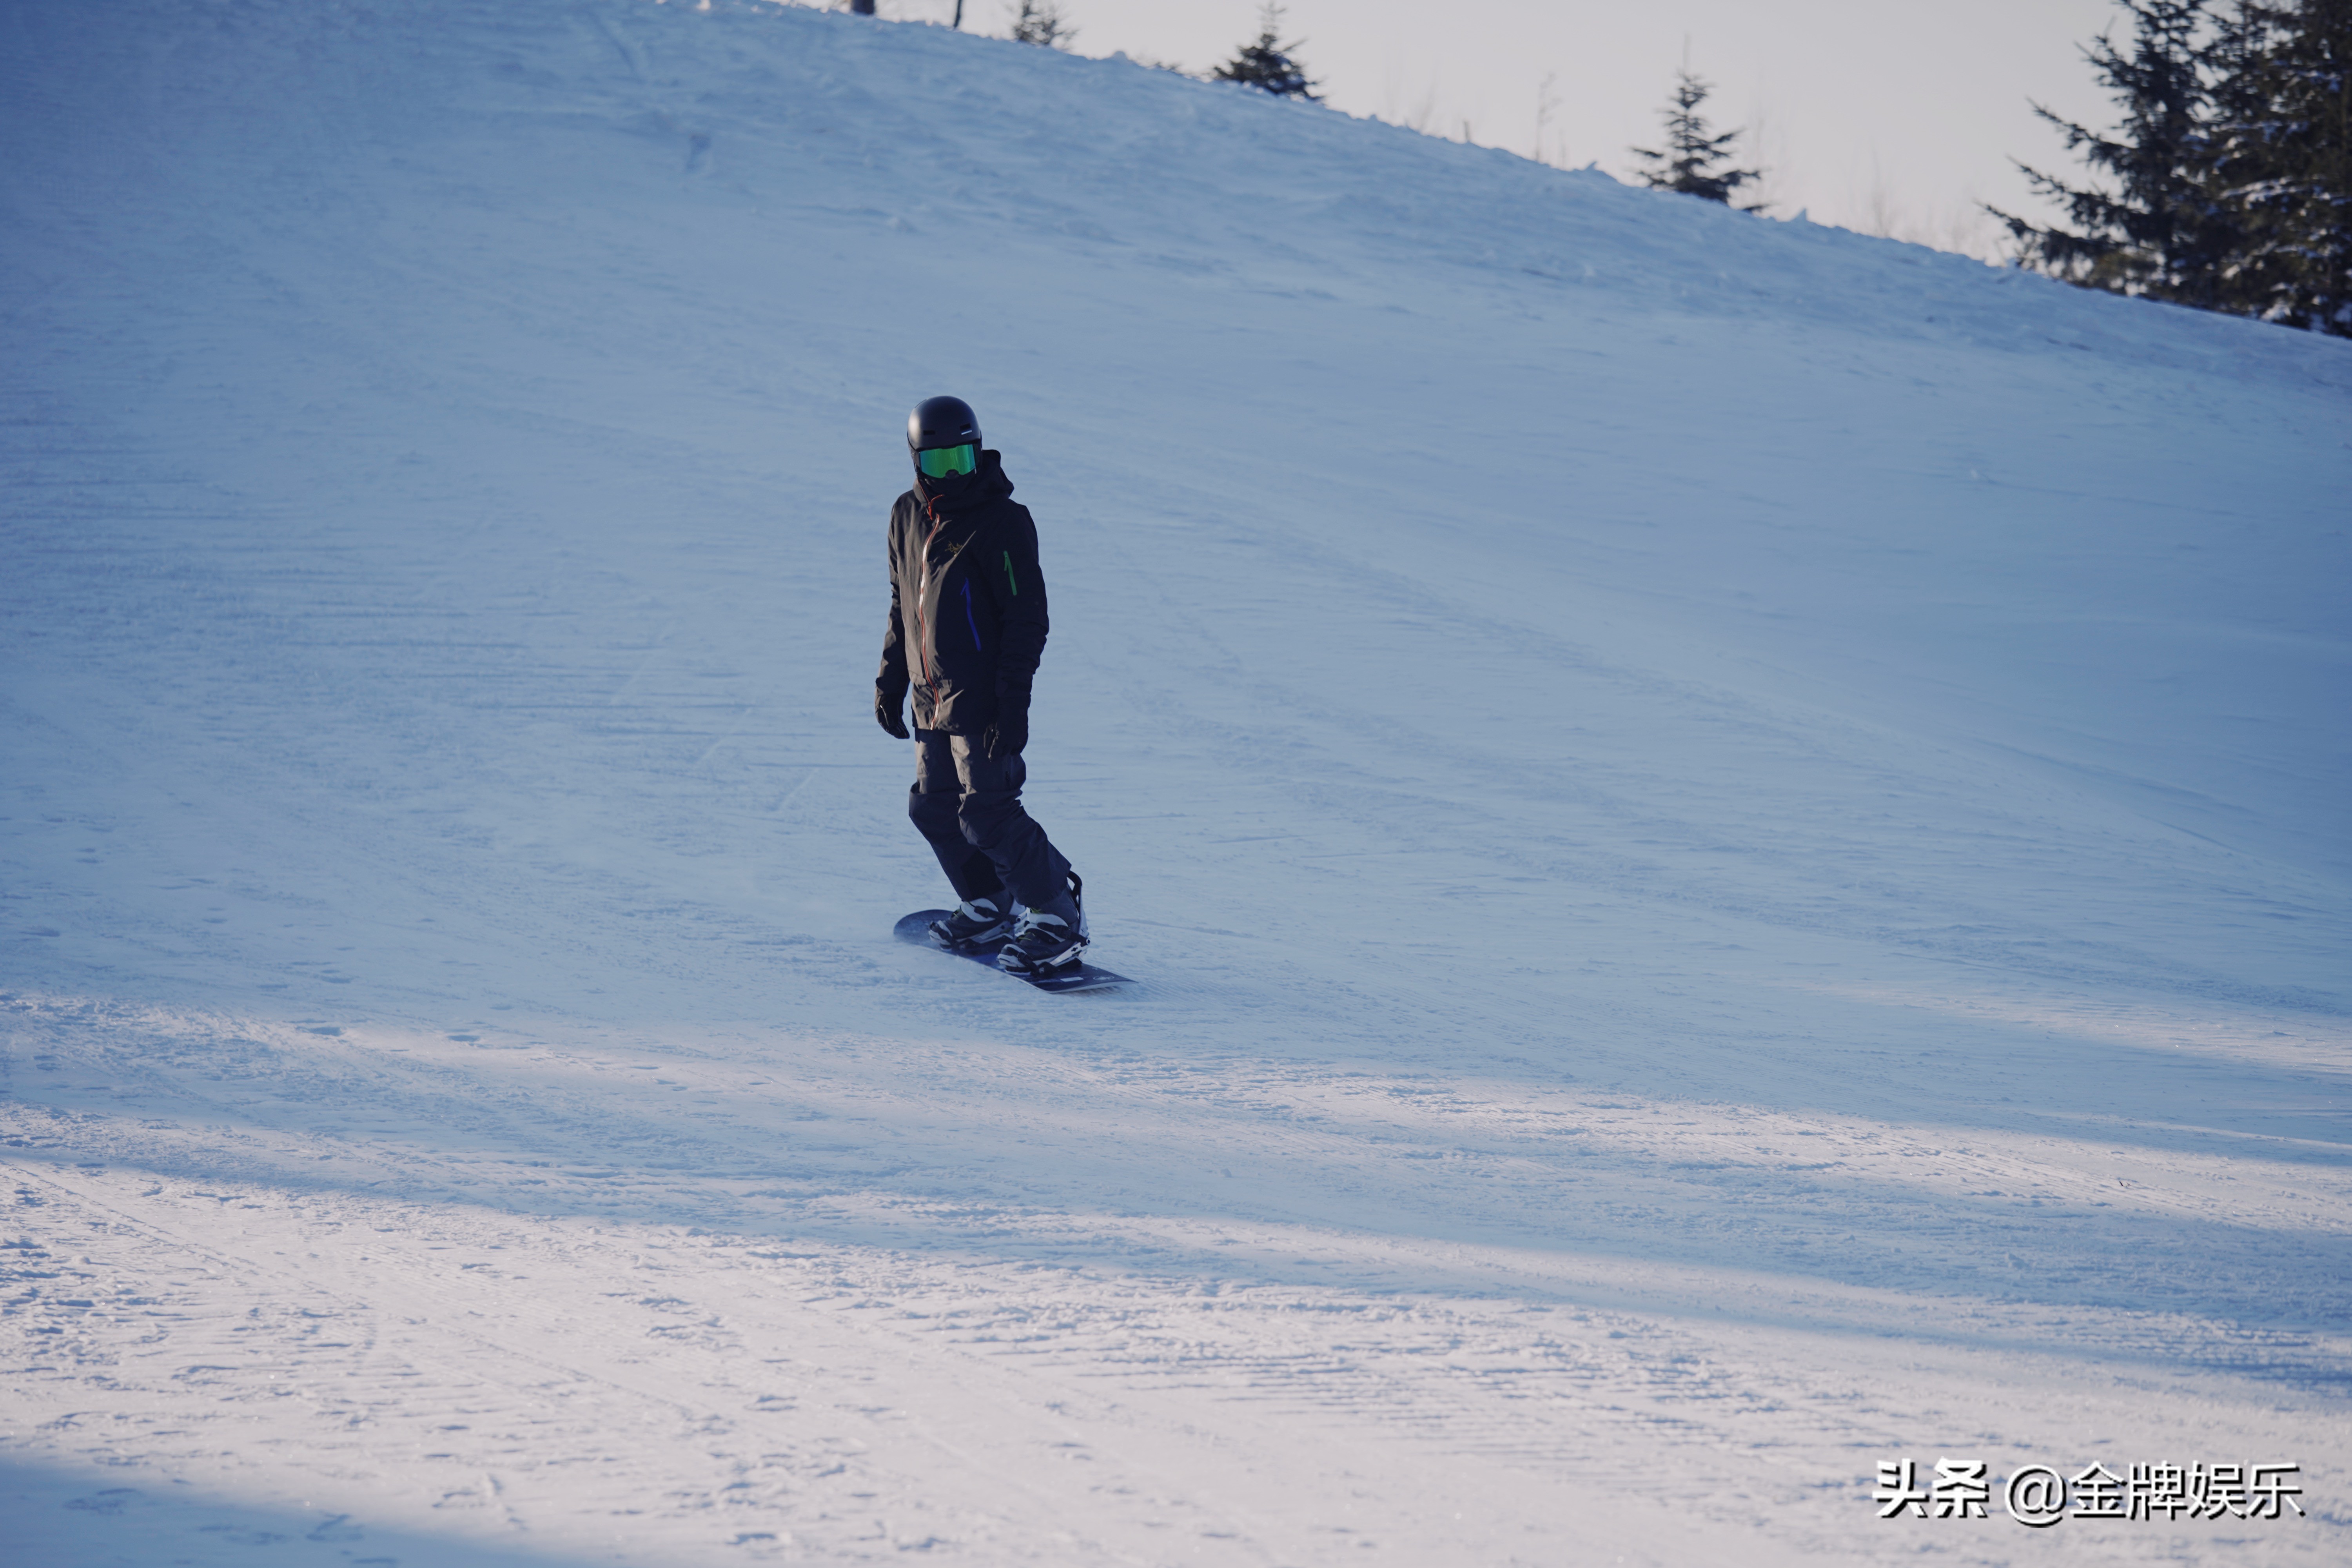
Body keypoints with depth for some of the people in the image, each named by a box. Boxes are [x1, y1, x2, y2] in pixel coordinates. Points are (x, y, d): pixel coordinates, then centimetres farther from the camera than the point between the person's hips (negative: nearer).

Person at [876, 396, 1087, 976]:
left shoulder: (1002, 522, -13)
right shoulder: (909, 517, 9)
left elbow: (1027, 618, -14)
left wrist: (1014, 700, -19)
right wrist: (892, 677, 21)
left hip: (982, 702, -8)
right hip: (933, 700, 8)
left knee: (986, 815, -12)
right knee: (934, 809, 12)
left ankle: (1058, 918, -1)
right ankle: (991, 906, 30)